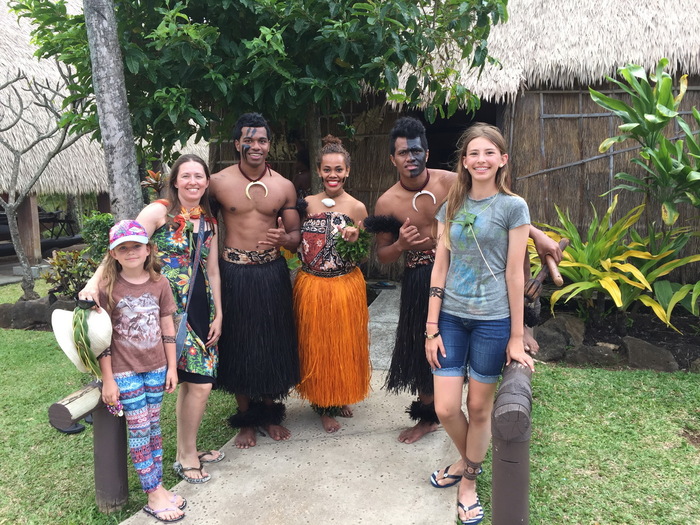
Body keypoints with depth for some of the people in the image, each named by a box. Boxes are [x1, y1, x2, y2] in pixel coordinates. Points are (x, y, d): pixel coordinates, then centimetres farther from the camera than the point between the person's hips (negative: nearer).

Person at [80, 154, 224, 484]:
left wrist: (218, 314, 11)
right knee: (200, 382, -8)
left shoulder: (209, 221, 12)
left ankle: (186, 450, 29)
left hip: (201, 308, 6)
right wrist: (95, 281, -32)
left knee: (190, 382, 11)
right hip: (169, 307, -6)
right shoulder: (160, 212, -6)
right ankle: (187, 456, 11)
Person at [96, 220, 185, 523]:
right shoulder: (107, 288, -10)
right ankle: (153, 495, 10)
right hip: (125, 371, -3)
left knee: (153, 426, 12)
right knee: (139, 430, 1)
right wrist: (108, 380, -8)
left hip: (156, 367, 3)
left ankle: (158, 485, 22)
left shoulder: (159, 284, 0)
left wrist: (171, 367, 6)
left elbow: (167, 328, 6)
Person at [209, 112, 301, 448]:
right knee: (238, 343, 8)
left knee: (273, 343, 10)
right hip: (233, 273, -1)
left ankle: (270, 412, 31)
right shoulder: (218, 183, -3)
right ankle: (246, 419, 26)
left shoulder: (284, 187, 2)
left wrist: (283, 238, -17)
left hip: (271, 272, 2)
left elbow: (295, 237, 5)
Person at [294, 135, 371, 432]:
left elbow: (363, 256, 0)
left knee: (344, 345, 11)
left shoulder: (357, 208, -4)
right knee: (315, 346, 9)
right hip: (311, 287, 1)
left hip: (346, 287, -1)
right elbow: (297, 244, 11)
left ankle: (341, 398, 33)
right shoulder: (307, 204, 2)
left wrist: (354, 241, -18)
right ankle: (323, 405, 26)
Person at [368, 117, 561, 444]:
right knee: (422, 349, 9)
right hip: (420, 280, 0)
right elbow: (382, 257, 0)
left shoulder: (451, 182, -10)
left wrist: (537, 234, -18)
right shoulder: (387, 203, -7)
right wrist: (400, 245, -22)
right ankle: (427, 417, 32)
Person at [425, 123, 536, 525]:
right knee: (446, 408, 3)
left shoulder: (513, 207, -4)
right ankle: (467, 460, 35)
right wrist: (432, 328, 2)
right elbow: (439, 269, 5)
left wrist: (516, 337, -4)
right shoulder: (451, 207, 6)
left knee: (479, 407, 9)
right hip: (451, 317, 3)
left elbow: (515, 274, -6)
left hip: (492, 321, -3)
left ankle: (470, 482, 32)